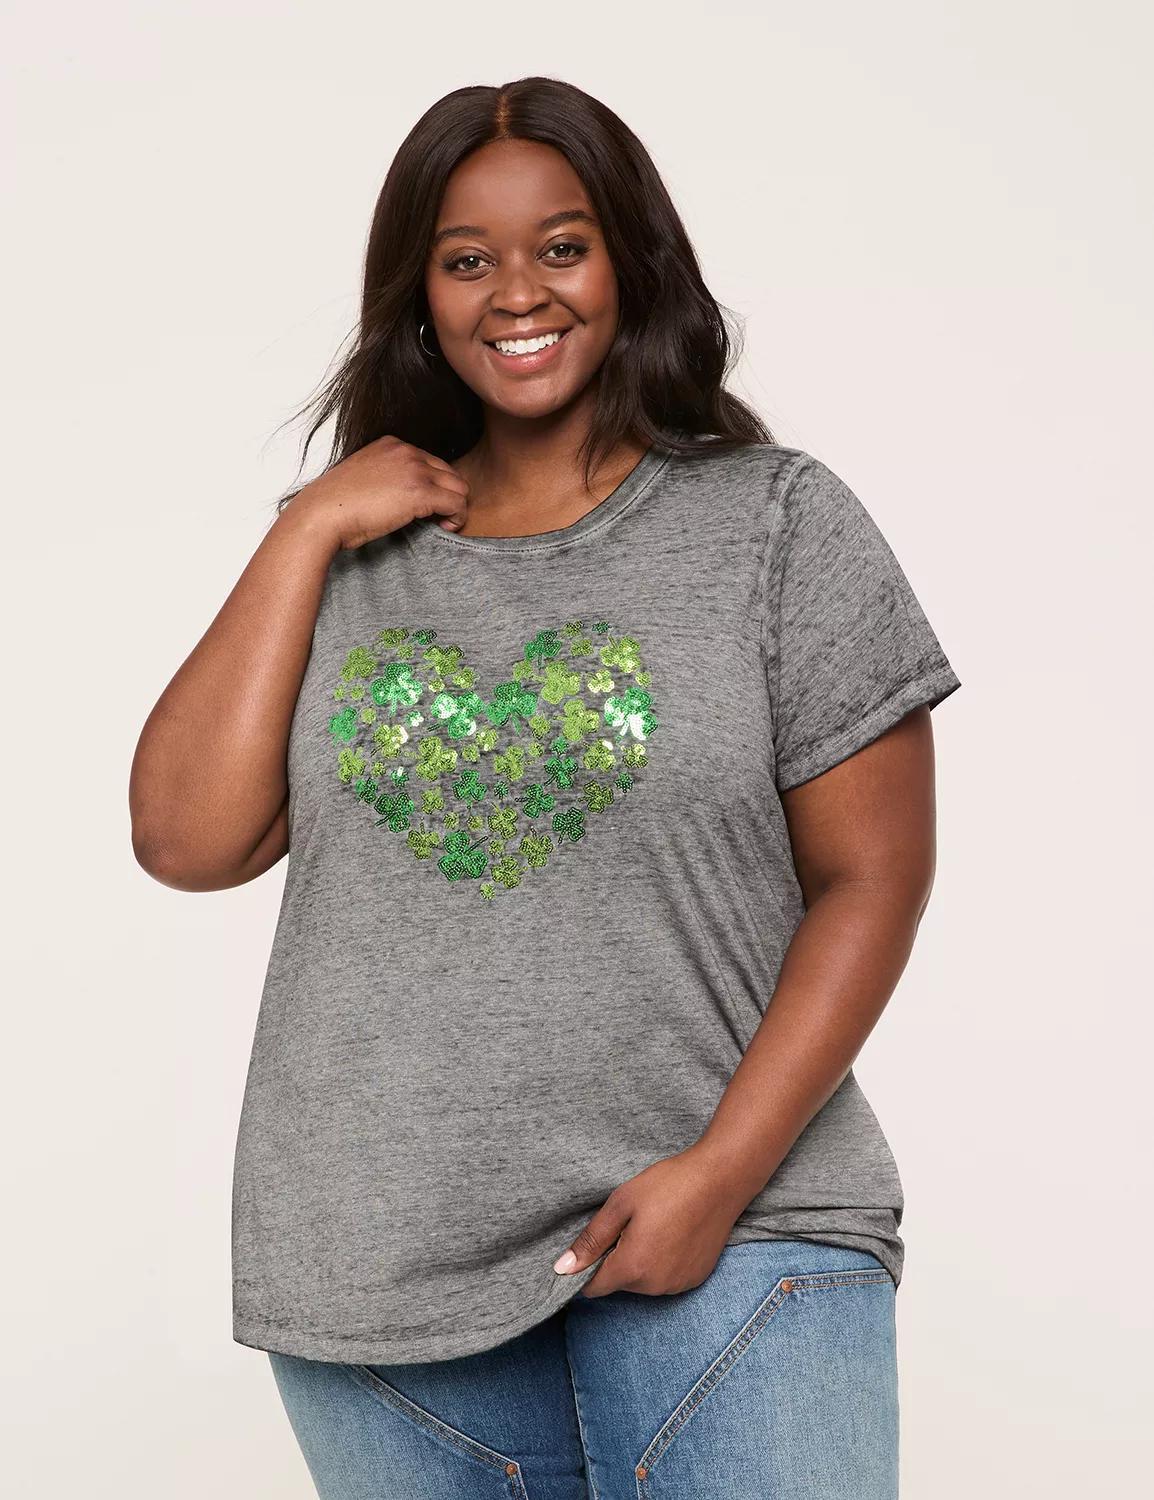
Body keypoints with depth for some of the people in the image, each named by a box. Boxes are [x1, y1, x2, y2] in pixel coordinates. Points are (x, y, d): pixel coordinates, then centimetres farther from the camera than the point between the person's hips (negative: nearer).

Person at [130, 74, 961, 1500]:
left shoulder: (778, 521, 0)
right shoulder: (350, 552, 9)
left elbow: (871, 876, -2)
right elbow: (188, 842, 0)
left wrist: (724, 1169, -12)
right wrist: (306, 533, -2)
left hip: (727, 1241, -2)